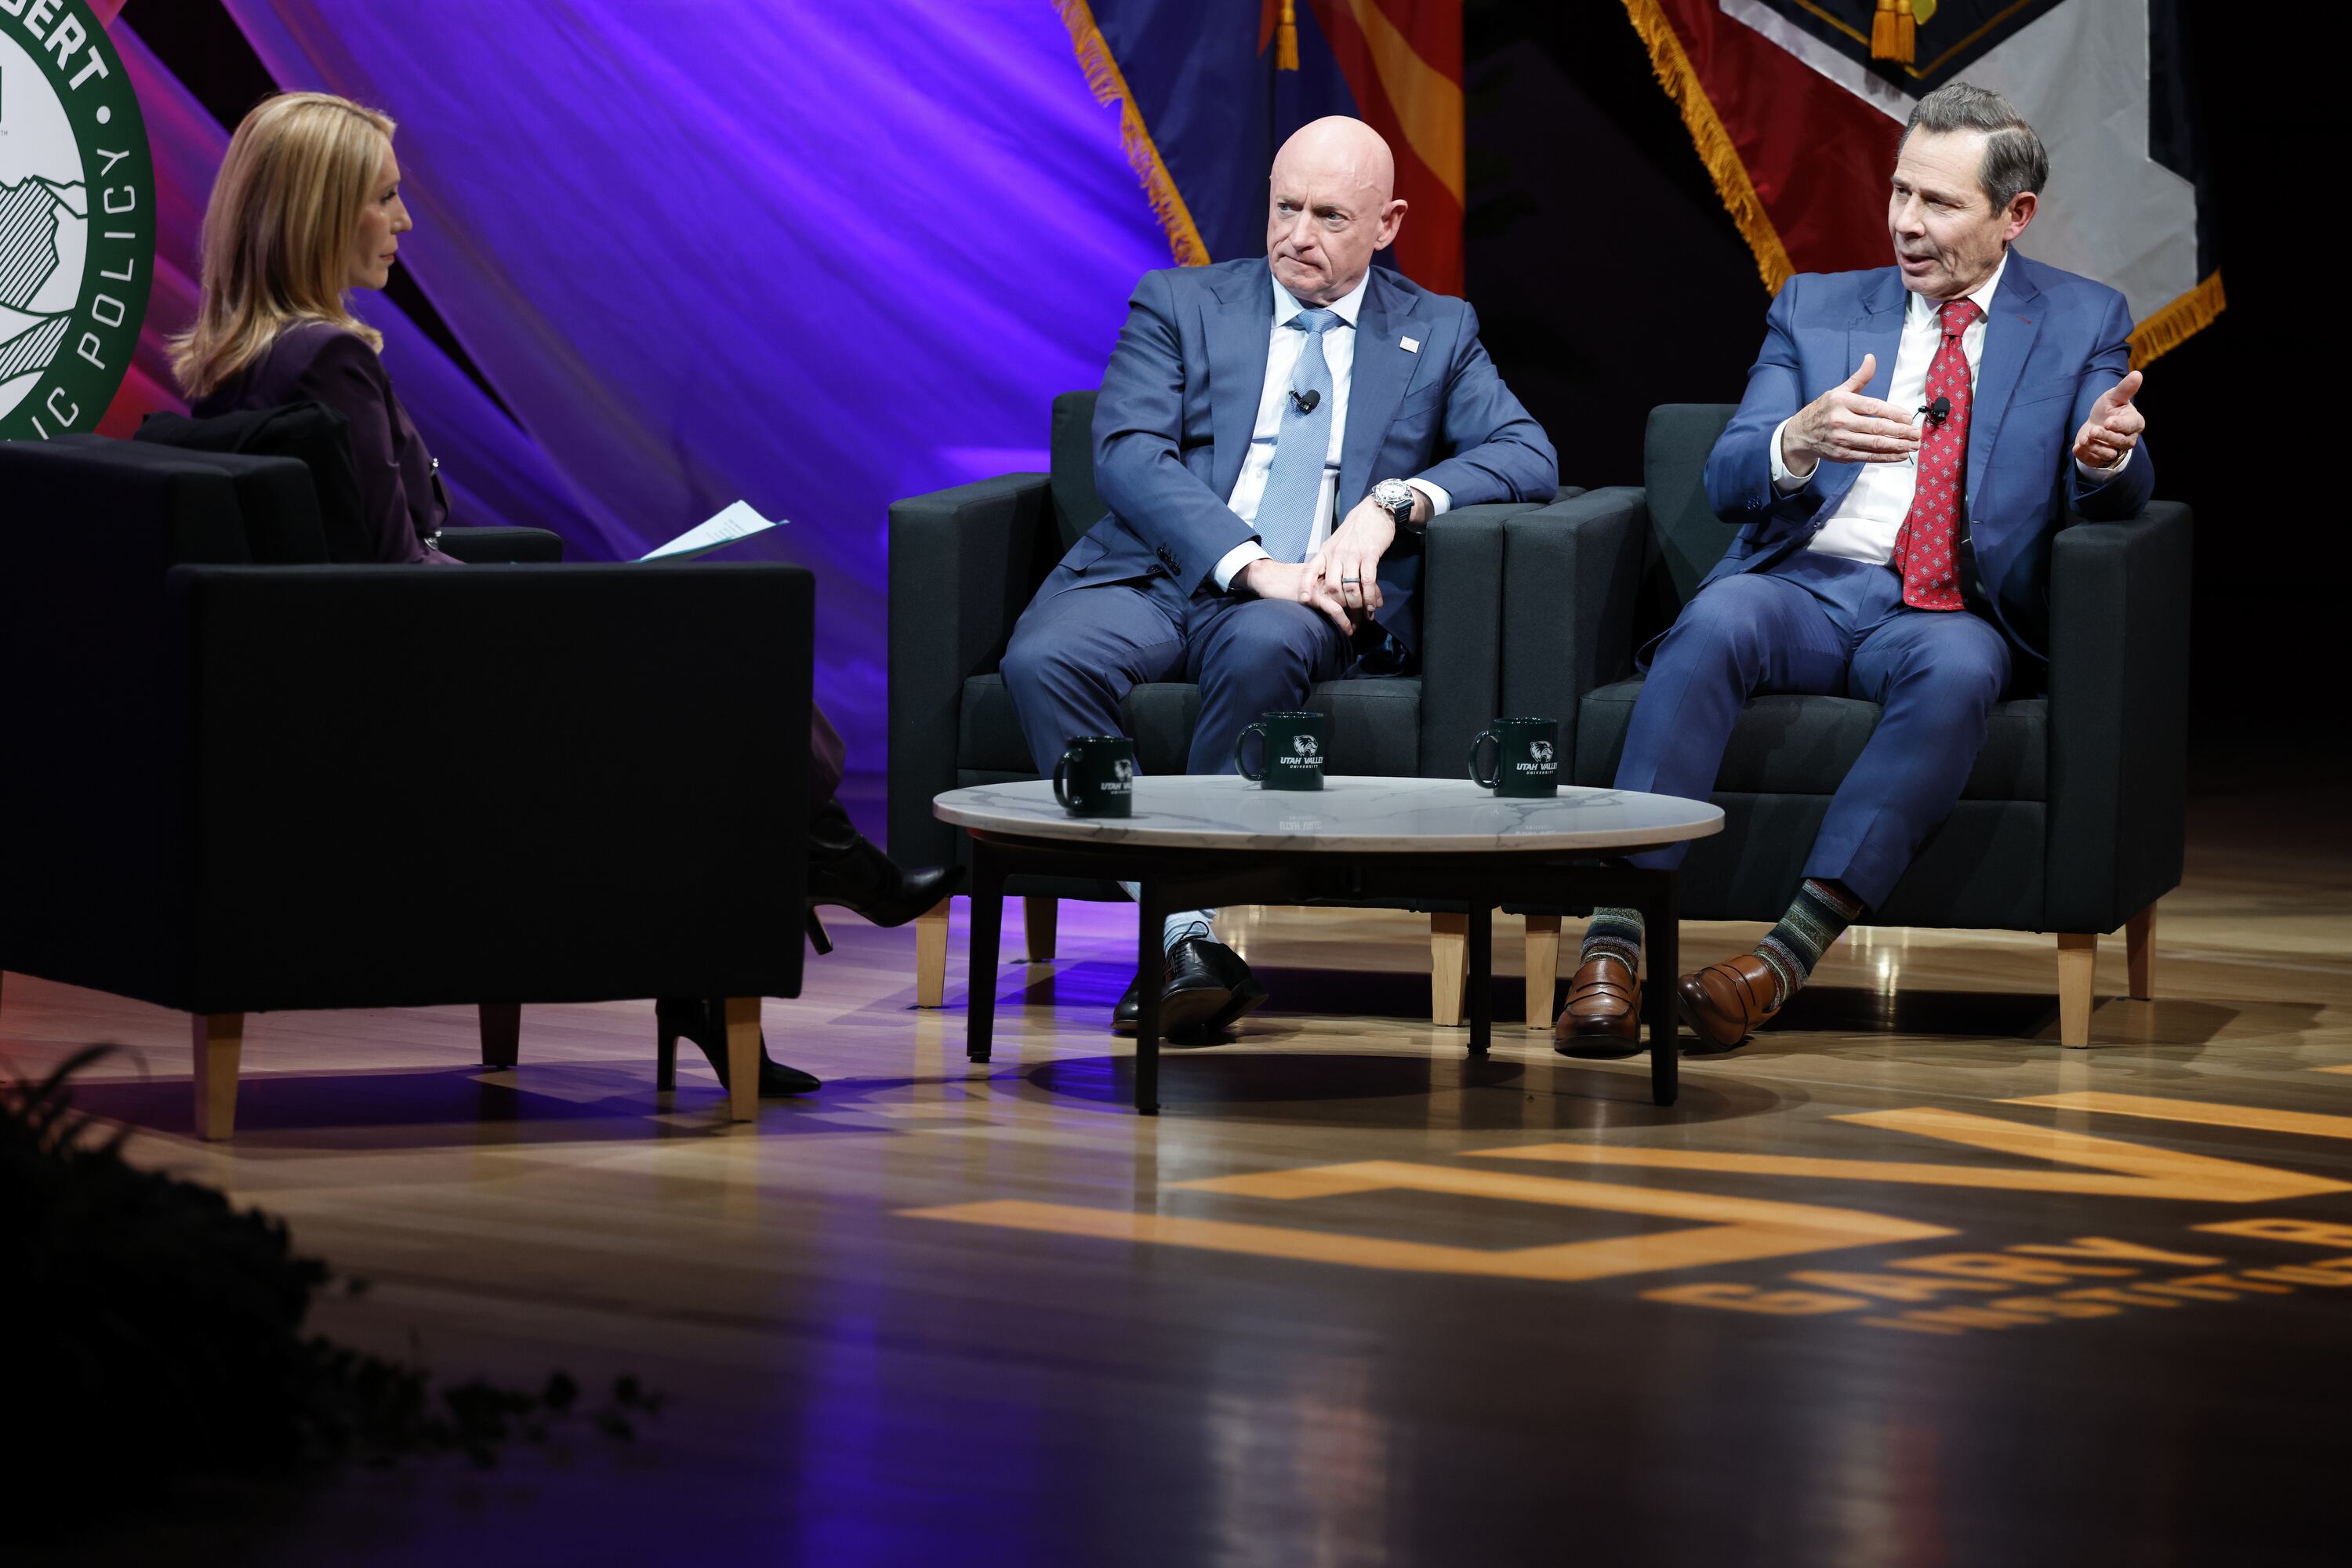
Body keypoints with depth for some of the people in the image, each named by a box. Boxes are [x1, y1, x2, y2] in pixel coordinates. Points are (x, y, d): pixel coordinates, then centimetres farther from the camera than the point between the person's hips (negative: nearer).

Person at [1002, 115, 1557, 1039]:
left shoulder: (1438, 334, 18)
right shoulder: (1179, 306, 15)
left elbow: (1528, 458, 5)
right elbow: (1128, 453, -1)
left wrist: (1394, 503, -14)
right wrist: (1250, 564, -17)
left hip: (1310, 602, -1)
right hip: (1156, 574, 1)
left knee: (1265, 645, -38)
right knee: (1043, 659, -32)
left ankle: (1197, 901, -29)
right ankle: (1186, 937, -33)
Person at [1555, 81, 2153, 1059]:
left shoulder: (2083, 324, 13)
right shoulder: (1816, 307, 15)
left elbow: (2115, 499, 0)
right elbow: (1726, 483, 5)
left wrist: (2108, 455, -26)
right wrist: (1798, 442, -19)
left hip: (1949, 617, -1)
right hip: (1802, 588, 1)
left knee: (1957, 669, -37)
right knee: (1715, 622, -34)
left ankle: (1791, 952, -42)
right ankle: (1613, 942, -41)